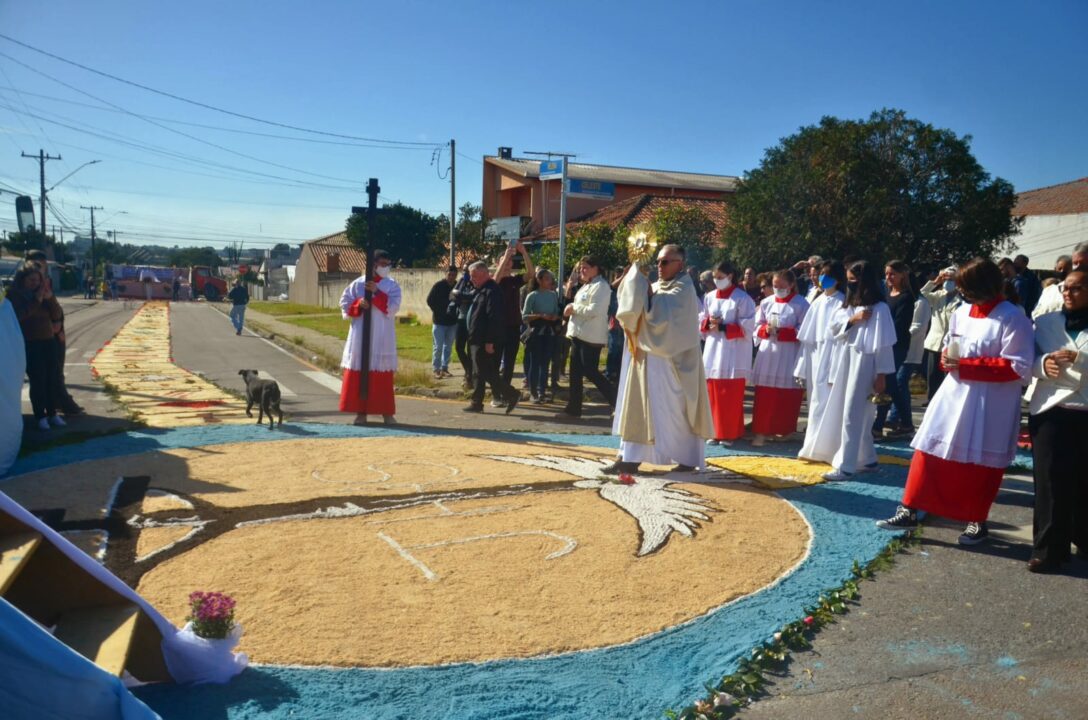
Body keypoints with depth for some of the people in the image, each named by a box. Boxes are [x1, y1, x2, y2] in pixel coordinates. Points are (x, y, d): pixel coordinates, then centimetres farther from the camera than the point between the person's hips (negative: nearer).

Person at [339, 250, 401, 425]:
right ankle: (361, 412, 10)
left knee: (383, 374, 1)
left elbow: (393, 307, -9)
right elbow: (344, 303, 5)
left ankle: (386, 412, 10)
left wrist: (377, 292, -16)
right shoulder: (358, 283, 5)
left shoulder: (392, 286, 4)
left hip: (382, 337, -1)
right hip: (361, 335, 1)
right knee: (359, 372, 1)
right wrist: (358, 304, -13)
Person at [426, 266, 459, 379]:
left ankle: (444, 368, 18)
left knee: (448, 347, 9)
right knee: (438, 347, -4)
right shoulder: (438, 285, -7)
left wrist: (456, 312, -6)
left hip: (453, 322, 4)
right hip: (439, 321, -3)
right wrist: (440, 312, -9)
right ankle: (436, 369, 5)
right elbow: (430, 300, -5)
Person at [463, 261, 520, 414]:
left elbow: (494, 318, -23)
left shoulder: (491, 291, -16)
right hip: (478, 340, 10)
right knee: (479, 373, 12)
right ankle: (477, 403, 18)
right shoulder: (482, 290, 17)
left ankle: (511, 395, -2)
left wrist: (490, 342, -25)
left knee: (485, 372, -8)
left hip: (485, 341, -10)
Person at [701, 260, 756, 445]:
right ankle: (715, 432, 15)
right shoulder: (709, 297, 10)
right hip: (713, 350, 5)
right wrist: (709, 322, -7)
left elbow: (747, 328, -9)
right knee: (713, 394, 6)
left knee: (730, 396, -2)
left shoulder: (742, 298, -6)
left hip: (733, 352, -5)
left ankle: (729, 433, 7)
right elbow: (700, 322, 15)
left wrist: (723, 327, -15)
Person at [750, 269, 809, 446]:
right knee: (764, 395, 1)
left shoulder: (801, 304, -5)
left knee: (787, 397, 2)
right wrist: (766, 330, -10)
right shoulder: (766, 302, 8)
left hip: (789, 355, -3)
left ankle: (784, 432, 17)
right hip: (767, 354, 3)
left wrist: (782, 332, -17)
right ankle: (761, 431, 6)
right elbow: (756, 326, 11)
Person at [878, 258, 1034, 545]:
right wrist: (947, 357, -4)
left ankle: (977, 521, 24)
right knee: (929, 451, 5)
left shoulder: (1013, 319, -13)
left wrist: (967, 365, -22)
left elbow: (1019, 367, -18)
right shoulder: (961, 313, 7)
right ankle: (909, 510, 12)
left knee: (982, 463, 7)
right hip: (953, 396, 6)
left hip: (989, 407, -6)